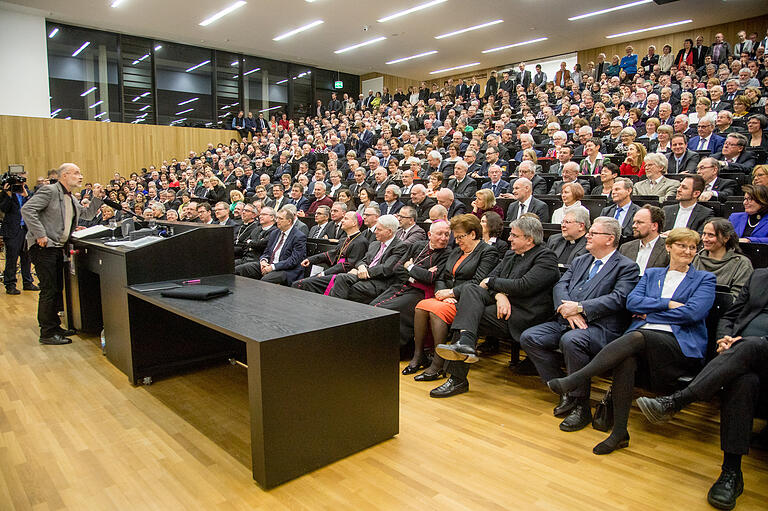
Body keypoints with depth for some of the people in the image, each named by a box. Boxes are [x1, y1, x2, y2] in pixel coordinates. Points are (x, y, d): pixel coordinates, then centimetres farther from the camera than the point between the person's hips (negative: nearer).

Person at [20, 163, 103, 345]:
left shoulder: (71, 199, 17)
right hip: (43, 248, -9)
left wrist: (97, 198, 12)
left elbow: (88, 214, 27)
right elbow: (27, 209, -19)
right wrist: (40, 234, -24)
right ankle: (47, 333, 2)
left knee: (57, 289, 14)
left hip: (58, 248, 9)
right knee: (49, 290, -6)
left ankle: (54, 327, 25)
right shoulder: (49, 191, -10)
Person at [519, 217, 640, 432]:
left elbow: (617, 299, -12)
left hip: (601, 327, -7)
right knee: (528, 338, -13)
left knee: (571, 340, -37)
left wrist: (580, 307, -19)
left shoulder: (627, 267, 3)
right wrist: (568, 310, -12)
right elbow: (560, 286, 9)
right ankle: (564, 391, 0)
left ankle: (581, 405, -16)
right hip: (567, 322, 7)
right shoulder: (579, 261, 22)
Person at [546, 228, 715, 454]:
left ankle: (576, 380, -37)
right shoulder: (651, 274, 24)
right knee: (626, 357, -35)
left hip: (681, 345, -2)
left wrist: (650, 313, 2)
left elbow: (693, 313, -3)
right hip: (641, 337, 3)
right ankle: (619, 433, -29)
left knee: (636, 337, -36)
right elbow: (632, 302, 7)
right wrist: (668, 304, -4)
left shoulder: (704, 279, 15)